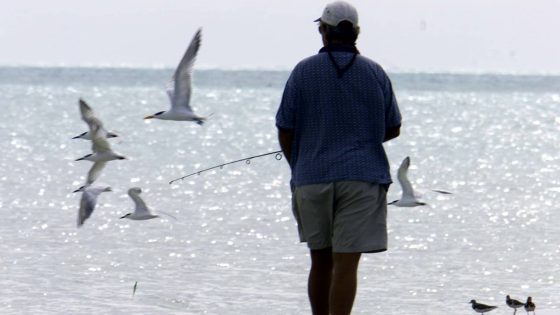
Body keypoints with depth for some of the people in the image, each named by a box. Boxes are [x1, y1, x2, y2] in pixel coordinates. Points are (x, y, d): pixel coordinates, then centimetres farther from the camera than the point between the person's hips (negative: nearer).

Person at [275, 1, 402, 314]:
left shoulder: (304, 71, 0)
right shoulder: (375, 73, 2)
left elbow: (285, 132, 2)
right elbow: (393, 129, 10)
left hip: (311, 178, 1)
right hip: (362, 177, -1)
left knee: (321, 261, 13)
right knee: (346, 264, -6)